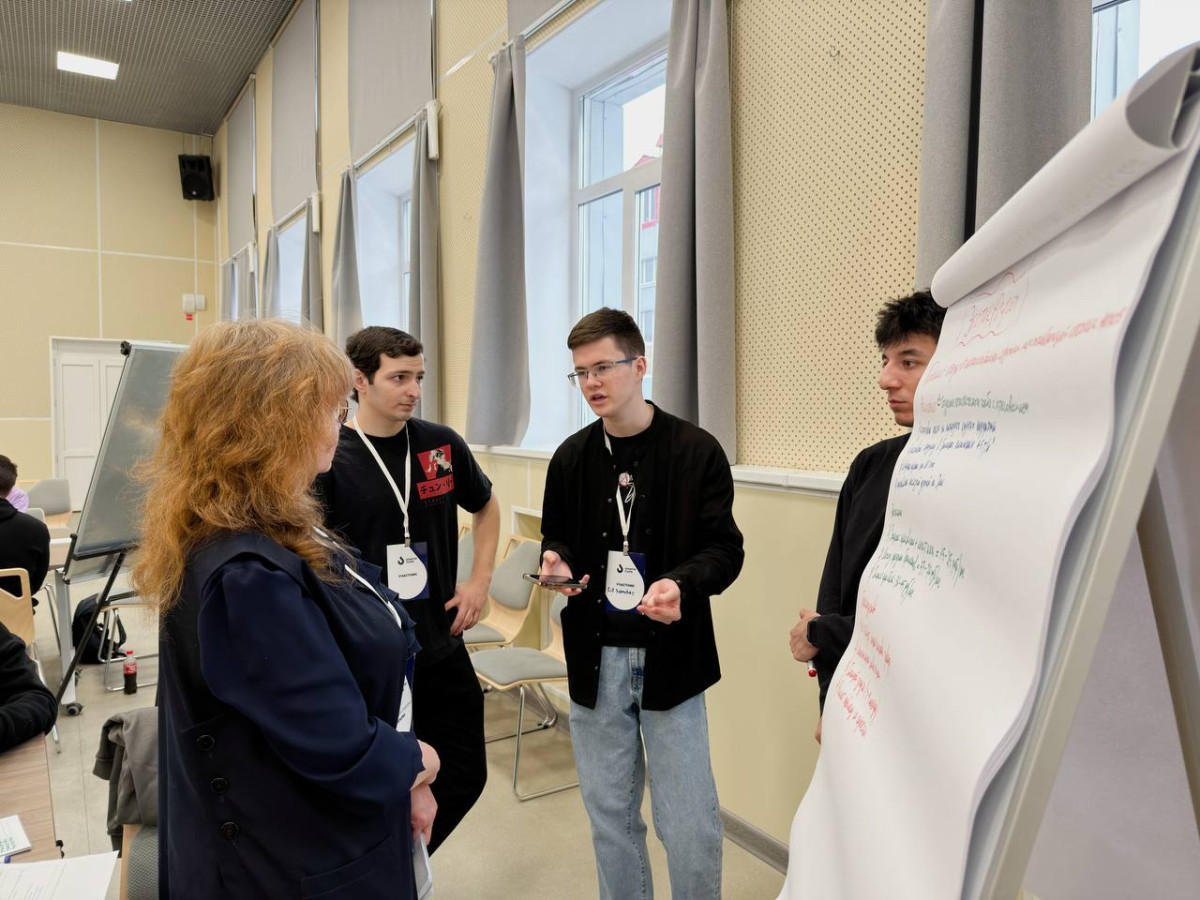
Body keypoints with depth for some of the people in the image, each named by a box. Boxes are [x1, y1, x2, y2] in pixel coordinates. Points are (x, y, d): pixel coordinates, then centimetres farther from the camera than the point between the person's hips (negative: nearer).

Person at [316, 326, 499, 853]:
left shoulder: (442, 444, 0)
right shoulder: (328, 458, -12)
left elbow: (485, 507, 17)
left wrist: (480, 580, 7)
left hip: (443, 648, 5)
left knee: (464, 776, 15)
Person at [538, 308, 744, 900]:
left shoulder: (697, 451, -7)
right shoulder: (571, 457, 5)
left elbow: (724, 549, -6)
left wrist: (682, 583, -25)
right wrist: (557, 563, -8)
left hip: (671, 657, -3)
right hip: (594, 656, 4)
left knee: (690, 823, 4)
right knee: (609, 813, 16)